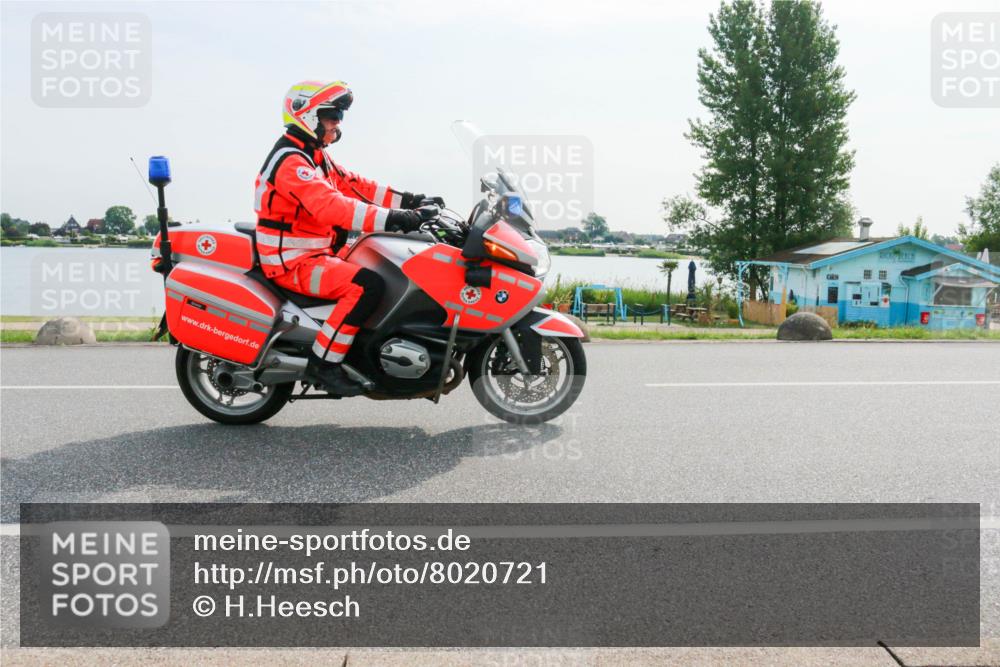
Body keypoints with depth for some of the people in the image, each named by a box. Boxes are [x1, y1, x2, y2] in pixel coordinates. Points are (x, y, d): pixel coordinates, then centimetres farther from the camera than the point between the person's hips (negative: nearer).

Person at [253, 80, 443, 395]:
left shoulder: (316, 157, 17)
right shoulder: (290, 161, -17)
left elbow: (352, 185, 13)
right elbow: (329, 206, -31)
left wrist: (409, 201, 2)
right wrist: (392, 219, -38)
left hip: (316, 254, 11)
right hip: (292, 261, -11)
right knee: (366, 285, -30)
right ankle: (322, 363, -22)